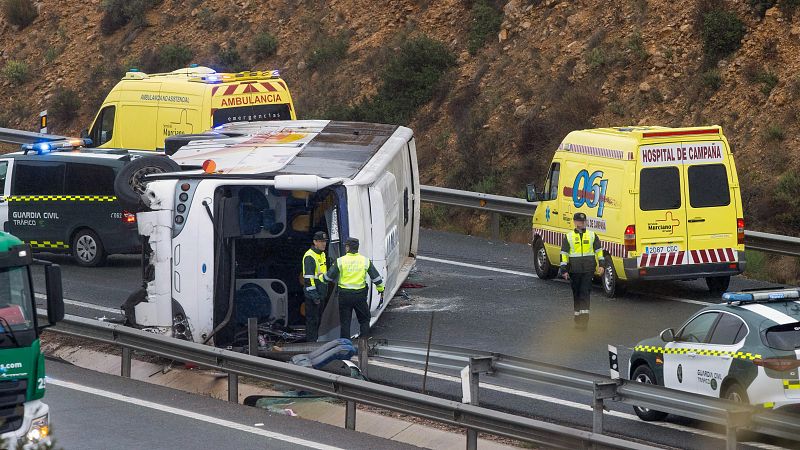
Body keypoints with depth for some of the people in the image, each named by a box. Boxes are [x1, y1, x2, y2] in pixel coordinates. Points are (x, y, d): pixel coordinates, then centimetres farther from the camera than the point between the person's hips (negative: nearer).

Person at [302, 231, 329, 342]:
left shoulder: (322, 255, 14)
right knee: (312, 320, -7)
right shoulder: (309, 257, -16)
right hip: (312, 295, -10)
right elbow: (308, 278, -20)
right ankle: (311, 342, -4)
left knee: (318, 319, 15)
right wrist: (314, 295, -22)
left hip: (320, 294, 10)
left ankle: (314, 340, 23)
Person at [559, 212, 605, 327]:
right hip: (574, 269, 1)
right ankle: (577, 313, 16)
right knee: (576, 293, 7)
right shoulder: (568, 237, 6)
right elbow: (564, 254, 5)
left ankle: (584, 314, -16)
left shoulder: (592, 235, 8)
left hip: (588, 270, -1)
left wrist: (602, 265, 3)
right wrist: (564, 269, -1)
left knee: (585, 292, -10)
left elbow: (599, 250, 11)